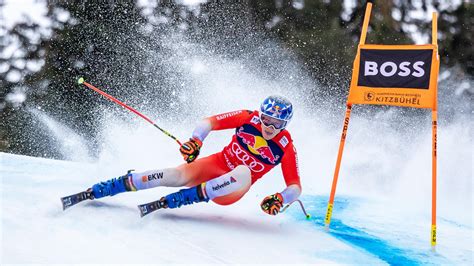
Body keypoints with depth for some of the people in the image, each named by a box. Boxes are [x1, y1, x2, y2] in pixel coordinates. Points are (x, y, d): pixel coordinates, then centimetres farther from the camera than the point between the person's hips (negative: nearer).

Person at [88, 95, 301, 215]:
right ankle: (95, 192, -26)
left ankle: (171, 201, -39)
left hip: (229, 190, -1)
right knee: (176, 175, -29)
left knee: (243, 173, -38)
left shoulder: (285, 148, -12)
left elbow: (295, 187, -10)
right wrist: (195, 140, -26)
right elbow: (209, 122, -6)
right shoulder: (249, 118, -9)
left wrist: (280, 199, -32)